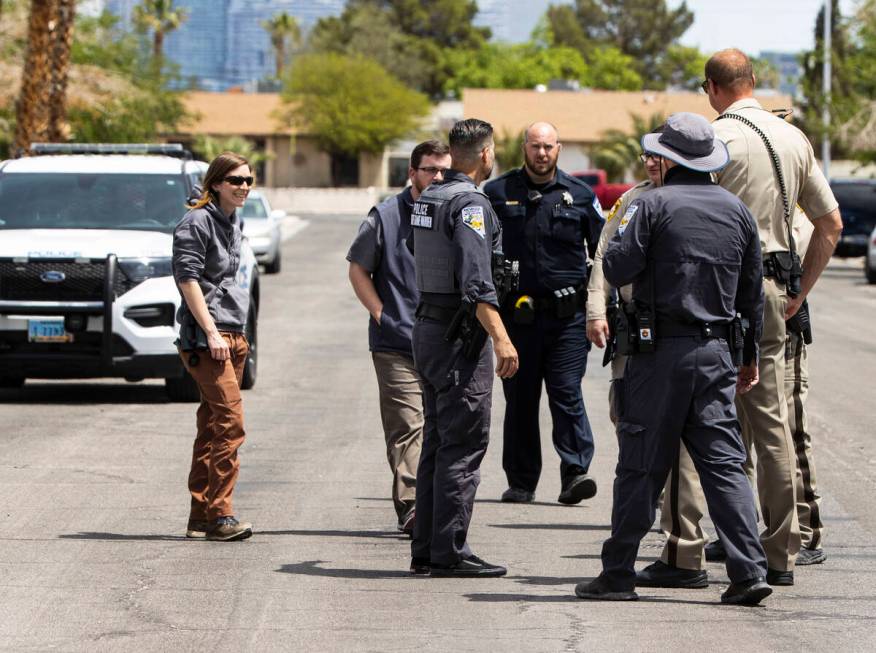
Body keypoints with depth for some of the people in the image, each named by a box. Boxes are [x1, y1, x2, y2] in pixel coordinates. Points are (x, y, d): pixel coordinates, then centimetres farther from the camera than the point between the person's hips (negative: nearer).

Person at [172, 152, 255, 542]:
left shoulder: (232, 222, 18)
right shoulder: (197, 223, -8)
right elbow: (187, 278, -14)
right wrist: (211, 332, -19)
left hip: (231, 334, 9)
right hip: (205, 336, -9)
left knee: (212, 427, 9)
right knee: (229, 422, -17)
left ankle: (200, 517, 11)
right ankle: (219, 515, -17)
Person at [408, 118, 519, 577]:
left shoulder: (427, 198, 13)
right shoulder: (469, 203, -15)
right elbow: (475, 281, -24)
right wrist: (501, 338, -28)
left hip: (427, 328, 9)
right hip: (459, 335, -9)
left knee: (437, 442, 13)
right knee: (463, 445, -7)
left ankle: (426, 549, 15)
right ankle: (449, 552, -8)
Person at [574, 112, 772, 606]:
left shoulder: (654, 205, -7)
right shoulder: (737, 211, 9)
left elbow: (617, 269, -11)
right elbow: (753, 292, 13)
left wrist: (623, 234, 10)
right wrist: (750, 356, 22)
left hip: (661, 351, -4)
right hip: (717, 352, 4)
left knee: (641, 464, 1)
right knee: (725, 463, 4)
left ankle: (618, 574, 6)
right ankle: (750, 571, -6)